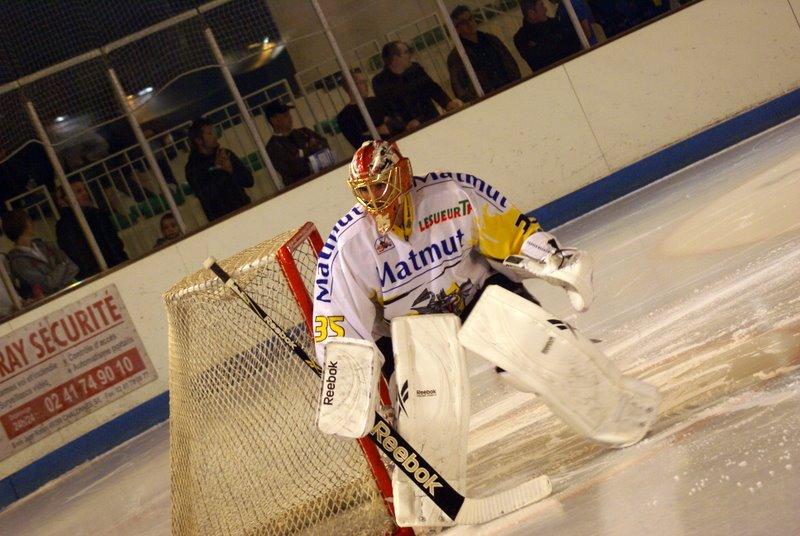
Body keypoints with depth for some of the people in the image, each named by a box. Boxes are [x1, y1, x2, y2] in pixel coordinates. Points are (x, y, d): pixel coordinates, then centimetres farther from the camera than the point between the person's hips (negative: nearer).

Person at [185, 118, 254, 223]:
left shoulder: (226, 154, 10)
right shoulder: (192, 167, -3)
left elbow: (249, 181, 7)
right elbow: (205, 195, -16)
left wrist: (231, 170, -11)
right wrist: (216, 168, -12)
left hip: (244, 210, 4)